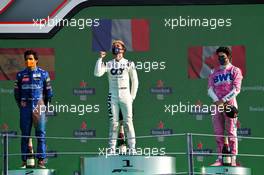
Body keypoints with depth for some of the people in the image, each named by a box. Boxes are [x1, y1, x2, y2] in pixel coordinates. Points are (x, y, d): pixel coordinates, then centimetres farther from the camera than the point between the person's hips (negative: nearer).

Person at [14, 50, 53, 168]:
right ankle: (24, 161, 3)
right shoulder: (20, 75, 7)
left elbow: (48, 92, 8)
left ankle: (41, 160, -3)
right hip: (25, 107, 1)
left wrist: (44, 106, 7)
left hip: (39, 106, -1)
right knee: (25, 135, 1)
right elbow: (16, 92, 12)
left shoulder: (43, 74, 4)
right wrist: (20, 105, 7)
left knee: (41, 134, -4)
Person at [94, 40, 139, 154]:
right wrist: (100, 59, -11)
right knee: (113, 122, 3)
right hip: (113, 96, 1)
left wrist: (132, 97, 3)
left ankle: (132, 147, -2)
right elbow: (97, 73, -8)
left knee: (128, 122, -4)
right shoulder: (108, 64, 5)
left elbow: (135, 81, 7)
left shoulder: (129, 64, 3)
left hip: (125, 96, -1)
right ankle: (112, 147, 5)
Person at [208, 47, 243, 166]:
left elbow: (236, 89, -4)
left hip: (229, 104, -4)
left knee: (231, 132, -8)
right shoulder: (214, 73, 20)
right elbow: (210, 89, 9)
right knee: (218, 133, 1)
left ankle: (232, 159, -10)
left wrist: (224, 100, -14)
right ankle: (220, 158, 3)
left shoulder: (235, 71, 8)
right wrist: (216, 100, -10)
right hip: (217, 105, 4)